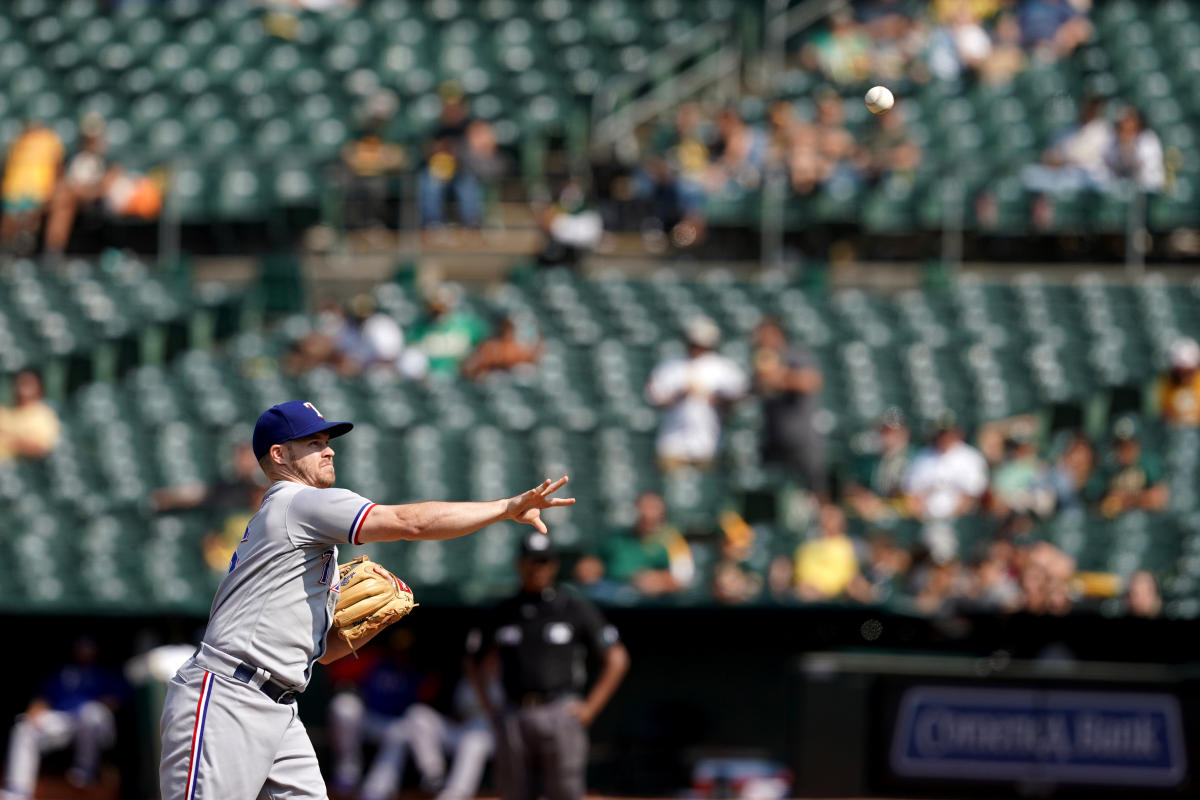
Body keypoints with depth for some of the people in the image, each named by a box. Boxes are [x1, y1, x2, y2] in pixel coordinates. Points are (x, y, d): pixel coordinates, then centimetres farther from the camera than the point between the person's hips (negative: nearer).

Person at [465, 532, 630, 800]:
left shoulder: (576, 608, 4)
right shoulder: (504, 612, 13)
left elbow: (617, 659, 4)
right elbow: (473, 659, 24)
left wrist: (590, 708, -3)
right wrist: (488, 706, 12)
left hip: (560, 715, -3)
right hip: (513, 720, 3)